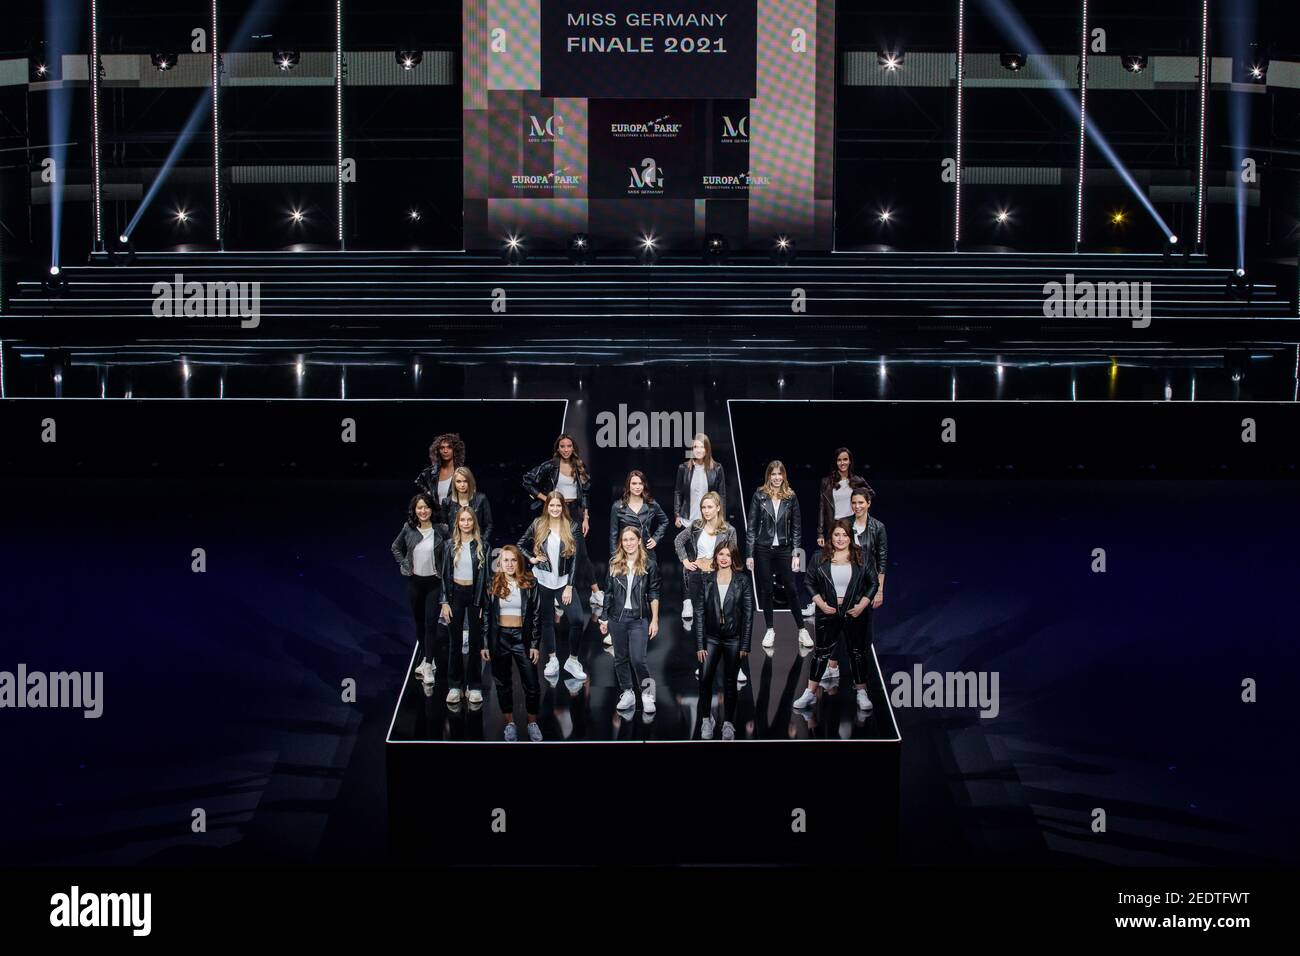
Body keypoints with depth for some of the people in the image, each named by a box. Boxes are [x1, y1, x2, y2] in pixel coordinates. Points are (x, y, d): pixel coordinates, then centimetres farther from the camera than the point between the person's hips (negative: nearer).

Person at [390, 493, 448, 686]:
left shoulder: (440, 529, -10)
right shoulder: (408, 529, -2)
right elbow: (396, 547, 14)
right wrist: (404, 565, 5)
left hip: (434, 582, -3)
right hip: (415, 581, 3)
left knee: (431, 623, -9)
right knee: (419, 622, 12)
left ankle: (428, 665, -8)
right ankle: (425, 659, 26)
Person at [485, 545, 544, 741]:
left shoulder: (529, 584, -1)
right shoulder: (493, 585, 2)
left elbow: (535, 615, 1)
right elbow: (487, 615, 5)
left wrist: (534, 644, -4)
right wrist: (485, 644, 1)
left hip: (522, 637, -1)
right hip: (499, 637, 1)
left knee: (532, 684, -2)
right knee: (503, 684, 8)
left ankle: (532, 723, 14)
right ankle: (510, 724, 20)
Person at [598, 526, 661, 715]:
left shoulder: (649, 565, 0)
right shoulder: (614, 565, 6)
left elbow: (654, 595, 1)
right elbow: (608, 593, 10)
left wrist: (654, 620, -4)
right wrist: (604, 618, 8)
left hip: (639, 619, -3)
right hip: (617, 619, 3)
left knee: (638, 659, -10)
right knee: (620, 658, 8)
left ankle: (647, 695, 4)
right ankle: (627, 694, 19)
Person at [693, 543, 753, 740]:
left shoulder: (743, 580, -2)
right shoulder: (707, 581, 3)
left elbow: (748, 614, -2)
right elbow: (700, 614, 3)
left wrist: (745, 645, -6)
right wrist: (699, 645, -2)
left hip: (733, 639, -1)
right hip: (711, 638, 1)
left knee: (730, 682, 5)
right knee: (705, 679, -9)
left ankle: (728, 723, 15)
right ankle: (707, 719, 9)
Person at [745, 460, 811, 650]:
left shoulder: (791, 497, 1)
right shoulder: (759, 496, -2)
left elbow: (796, 527, 4)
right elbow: (751, 526, -1)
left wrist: (796, 554, -2)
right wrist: (749, 554, -4)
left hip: (784, 549, 0)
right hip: (763, 549, 0)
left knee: (791, 589, 1)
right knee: (765, 591, 6)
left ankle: (802, 630, 9)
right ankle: (770, 630, 17)